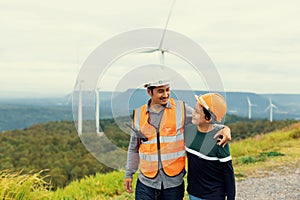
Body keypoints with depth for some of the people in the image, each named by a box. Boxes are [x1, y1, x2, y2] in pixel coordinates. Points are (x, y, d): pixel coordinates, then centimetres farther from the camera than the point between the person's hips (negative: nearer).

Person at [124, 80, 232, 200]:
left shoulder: (181, 109, -2)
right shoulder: (138, 114, 3)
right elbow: (134, 148, 13)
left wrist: (224, 128, -17)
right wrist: (129, 173, 14)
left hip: (174, 182, -1)